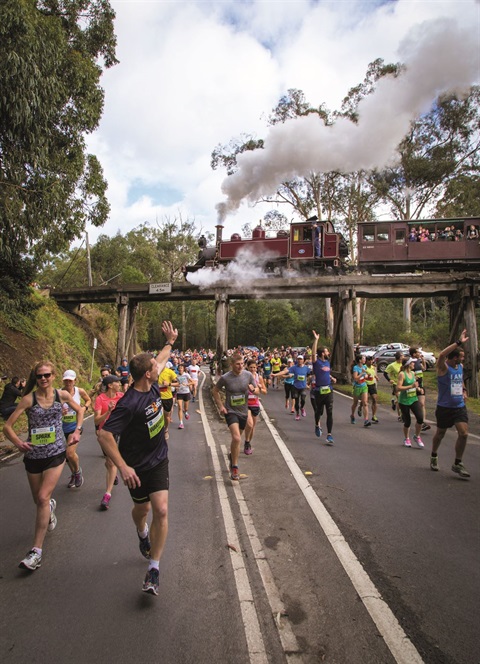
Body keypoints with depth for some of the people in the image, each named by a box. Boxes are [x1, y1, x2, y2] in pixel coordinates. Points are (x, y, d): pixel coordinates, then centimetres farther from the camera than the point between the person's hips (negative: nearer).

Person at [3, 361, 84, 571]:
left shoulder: (62, 395, -4)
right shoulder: (28, 399, -9)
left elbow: (79, 410, 14)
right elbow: (7, 426, -9)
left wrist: (77, 431, 2)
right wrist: (18, 442, -26)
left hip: (56, 453, -1)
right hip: (33, 455, 1)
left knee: (43, 497, -12)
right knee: (39, 500, 15)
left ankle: (37, 550, -3)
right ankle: (51, 506, 54)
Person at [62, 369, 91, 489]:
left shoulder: (80, 391, -9)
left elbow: (88, 400, 11)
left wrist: (85, 407, -8)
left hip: (75, 426, -2)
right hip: (62, 427, 2)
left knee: (70, 452, -17)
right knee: (67, 454, 15)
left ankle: (78, 471, 13)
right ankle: (73, 474, 41)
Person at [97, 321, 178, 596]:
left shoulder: (152, 386, -7)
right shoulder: (129, 404, -29)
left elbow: (161, 361, 14)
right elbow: (104, 434, -30)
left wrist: (171, 341, 24)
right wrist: (123, 467, -31)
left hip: (159, 460, 5)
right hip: (137, 467, -4)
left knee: (161, 511, -8)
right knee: (142, 508, 19)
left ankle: (154, 567, 7)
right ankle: (143, 533, 55)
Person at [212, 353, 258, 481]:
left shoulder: (248, 375, -6)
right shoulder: (225, 377, -14)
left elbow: (258, 391, 3)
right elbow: (215, 391, 1)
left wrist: (253, 389, -20)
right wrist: (220, 406, -7)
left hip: (243, 412, 4)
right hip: (231, 412, -4)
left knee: (236, 438, 20)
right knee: (237, 438, -21)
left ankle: (232, 455, 49)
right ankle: (234, 467, -5)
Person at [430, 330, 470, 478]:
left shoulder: (460, 366, 5)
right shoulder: (443, 367, -17)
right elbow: (442, 355, -40)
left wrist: (464, 390, 12)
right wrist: (459, 342, -39)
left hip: (460, 406, 5)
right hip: (444, 407, -5)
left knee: (464, 434, -8)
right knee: (440, 433, 11)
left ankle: (457, 464, 8)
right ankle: (434, 457, 36)